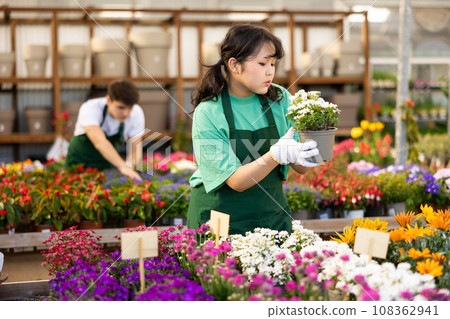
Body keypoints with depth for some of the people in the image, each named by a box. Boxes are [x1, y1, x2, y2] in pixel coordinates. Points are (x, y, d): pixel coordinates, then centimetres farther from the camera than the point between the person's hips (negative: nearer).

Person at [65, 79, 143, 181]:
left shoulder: (136, 113, -19)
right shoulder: (90, 109, -31)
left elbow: (136, 149, -20)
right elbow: (100, 142, -47)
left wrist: (128, 166, -42)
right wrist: (123, 166, -60)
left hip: (107, 165, 2)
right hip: (80, 161, -2)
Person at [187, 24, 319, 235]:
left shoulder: (280, 99, -4)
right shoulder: (208, 113, -16)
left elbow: (300, 168, -5)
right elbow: (237, 181, -20)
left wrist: (308, 155, -27)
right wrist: (277, 155, -35)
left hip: (272, 215, 4)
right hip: (219, 217, -3)